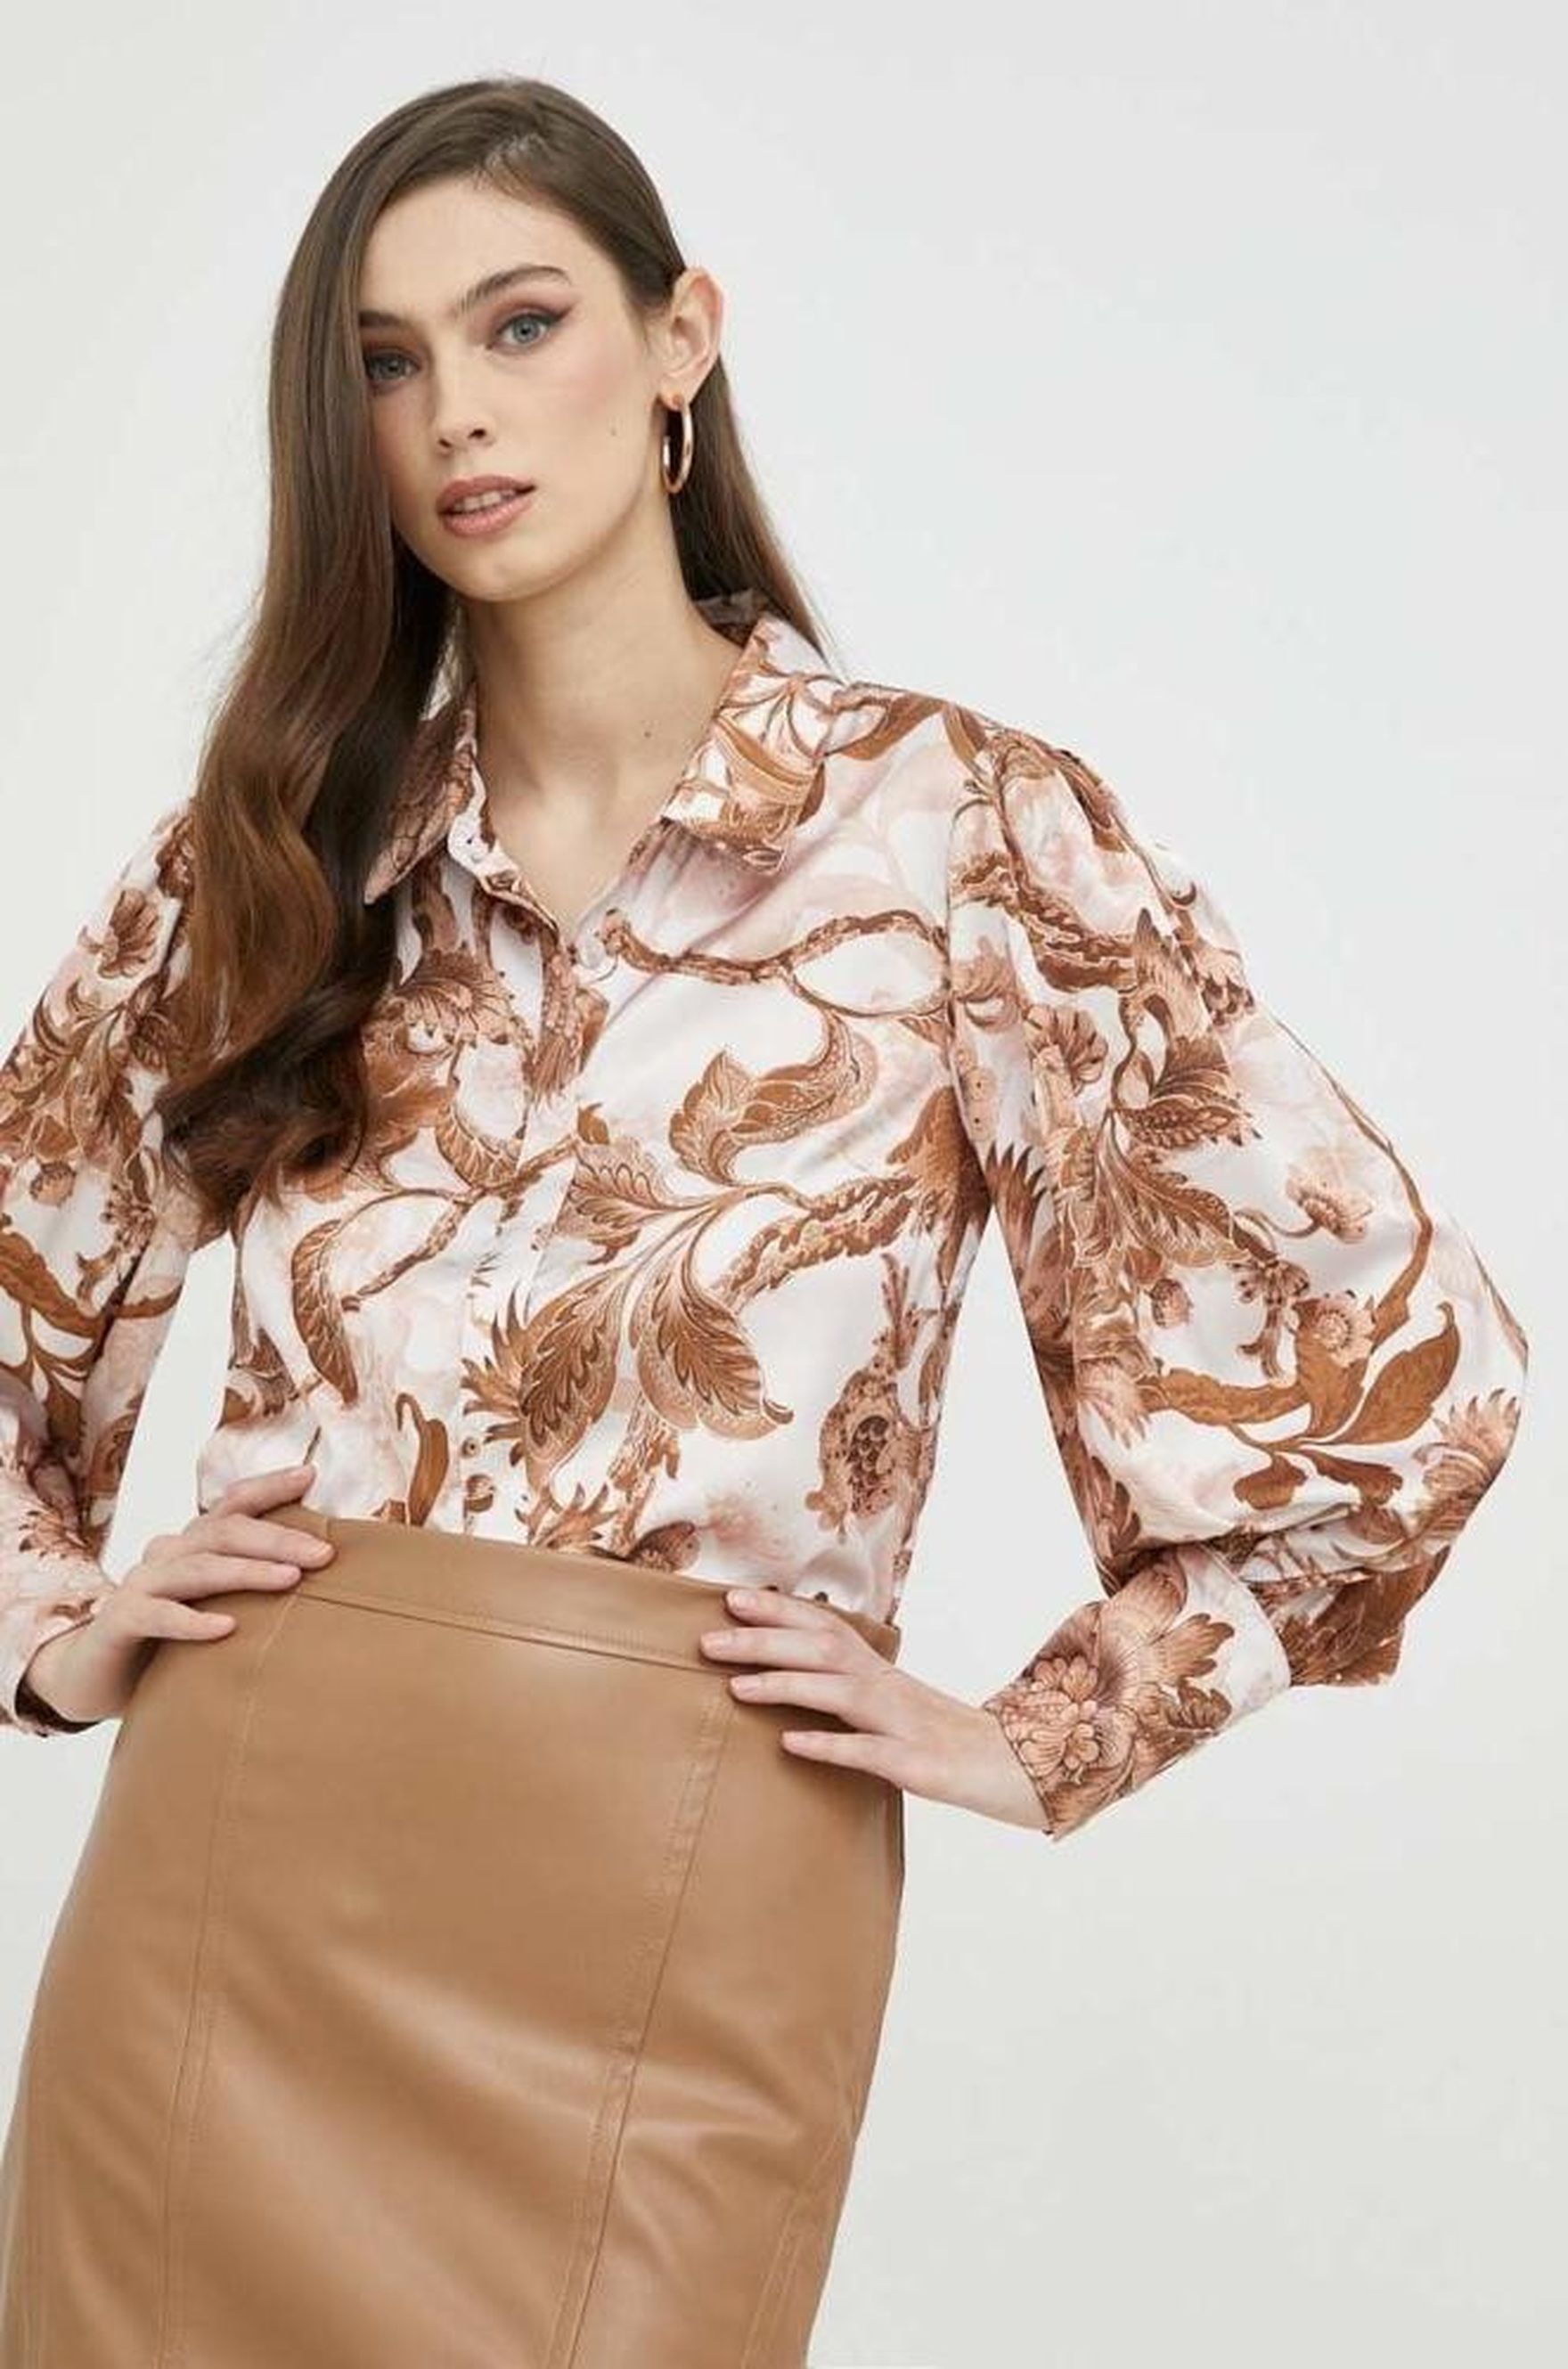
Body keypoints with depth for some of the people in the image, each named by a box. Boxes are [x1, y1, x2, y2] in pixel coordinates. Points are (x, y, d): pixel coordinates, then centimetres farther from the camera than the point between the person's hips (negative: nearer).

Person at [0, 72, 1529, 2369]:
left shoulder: (962, 830, -5)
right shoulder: (262, 850, 6)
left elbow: (1405, 1346, -4)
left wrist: (1043, 1738, -3)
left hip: (667, 1916, -3)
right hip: (229, 1857, 3)